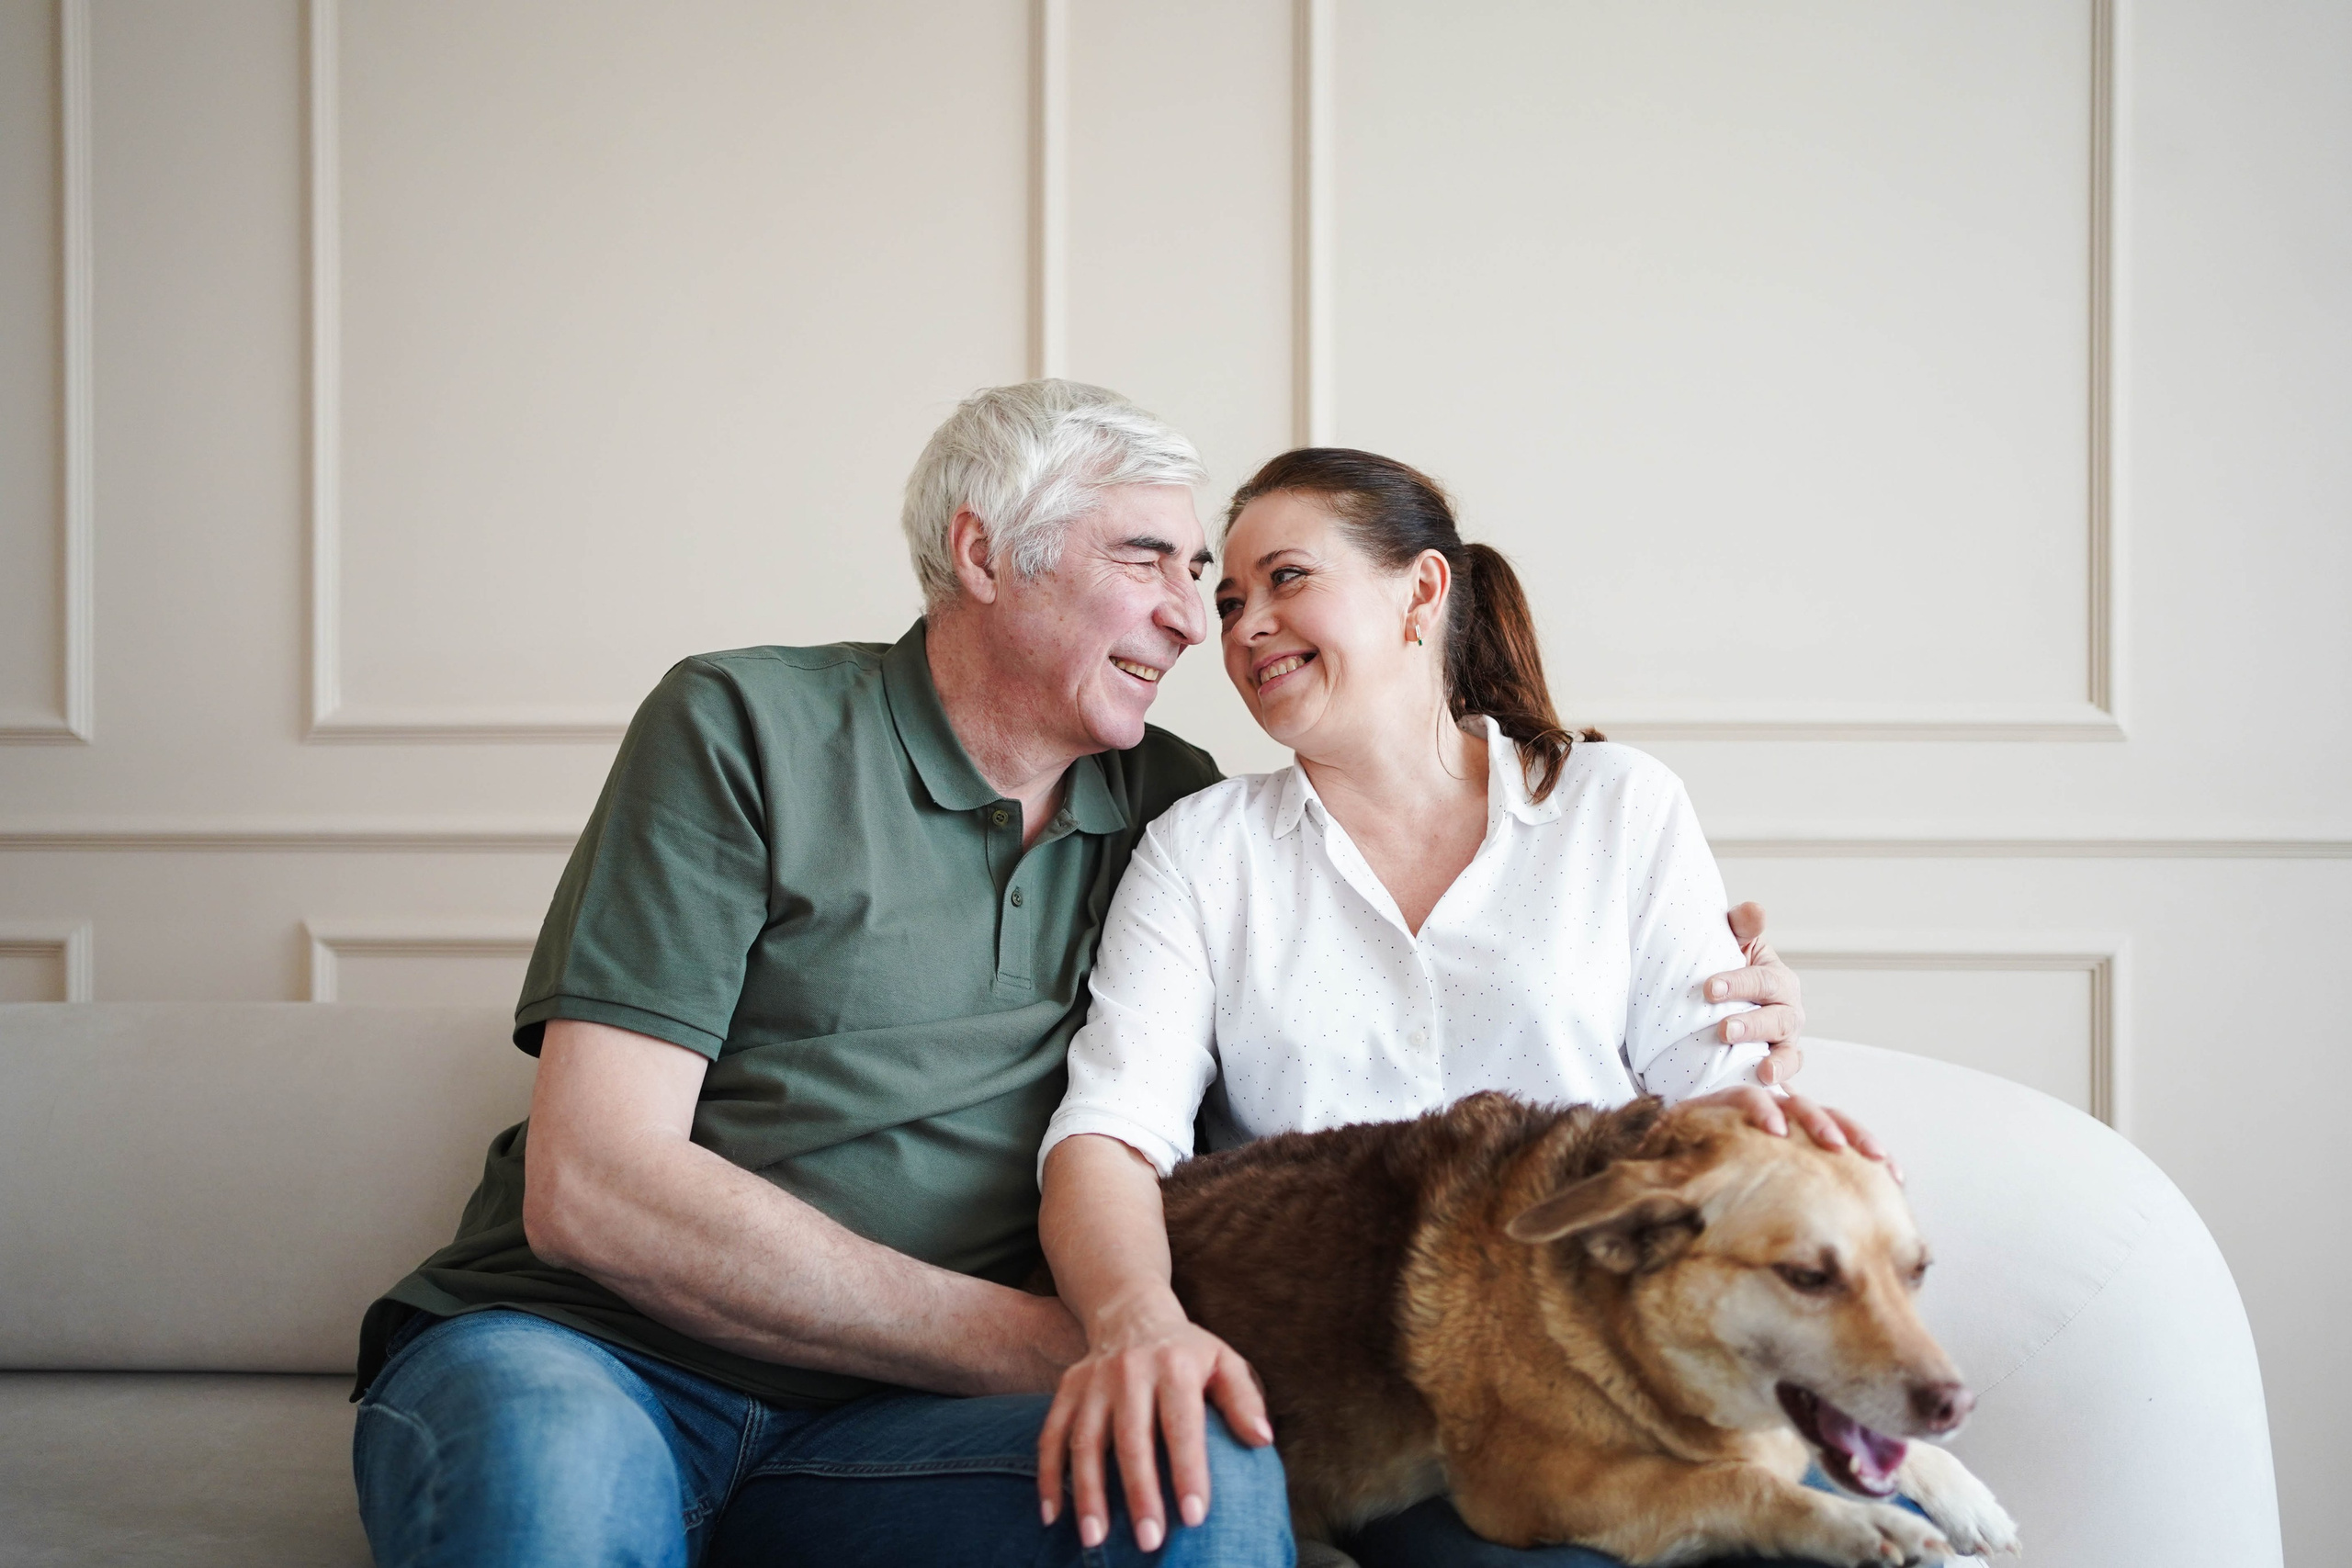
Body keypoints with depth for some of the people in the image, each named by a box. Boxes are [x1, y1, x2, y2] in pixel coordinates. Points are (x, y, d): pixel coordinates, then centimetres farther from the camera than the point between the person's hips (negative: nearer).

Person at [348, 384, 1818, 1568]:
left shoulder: (1173, 806, 11)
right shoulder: (748, 726, -4)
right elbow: (592, 1187, -12)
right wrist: (1037, 1346, -15)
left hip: (869, 1426, 4)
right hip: (568, 1358, -4)